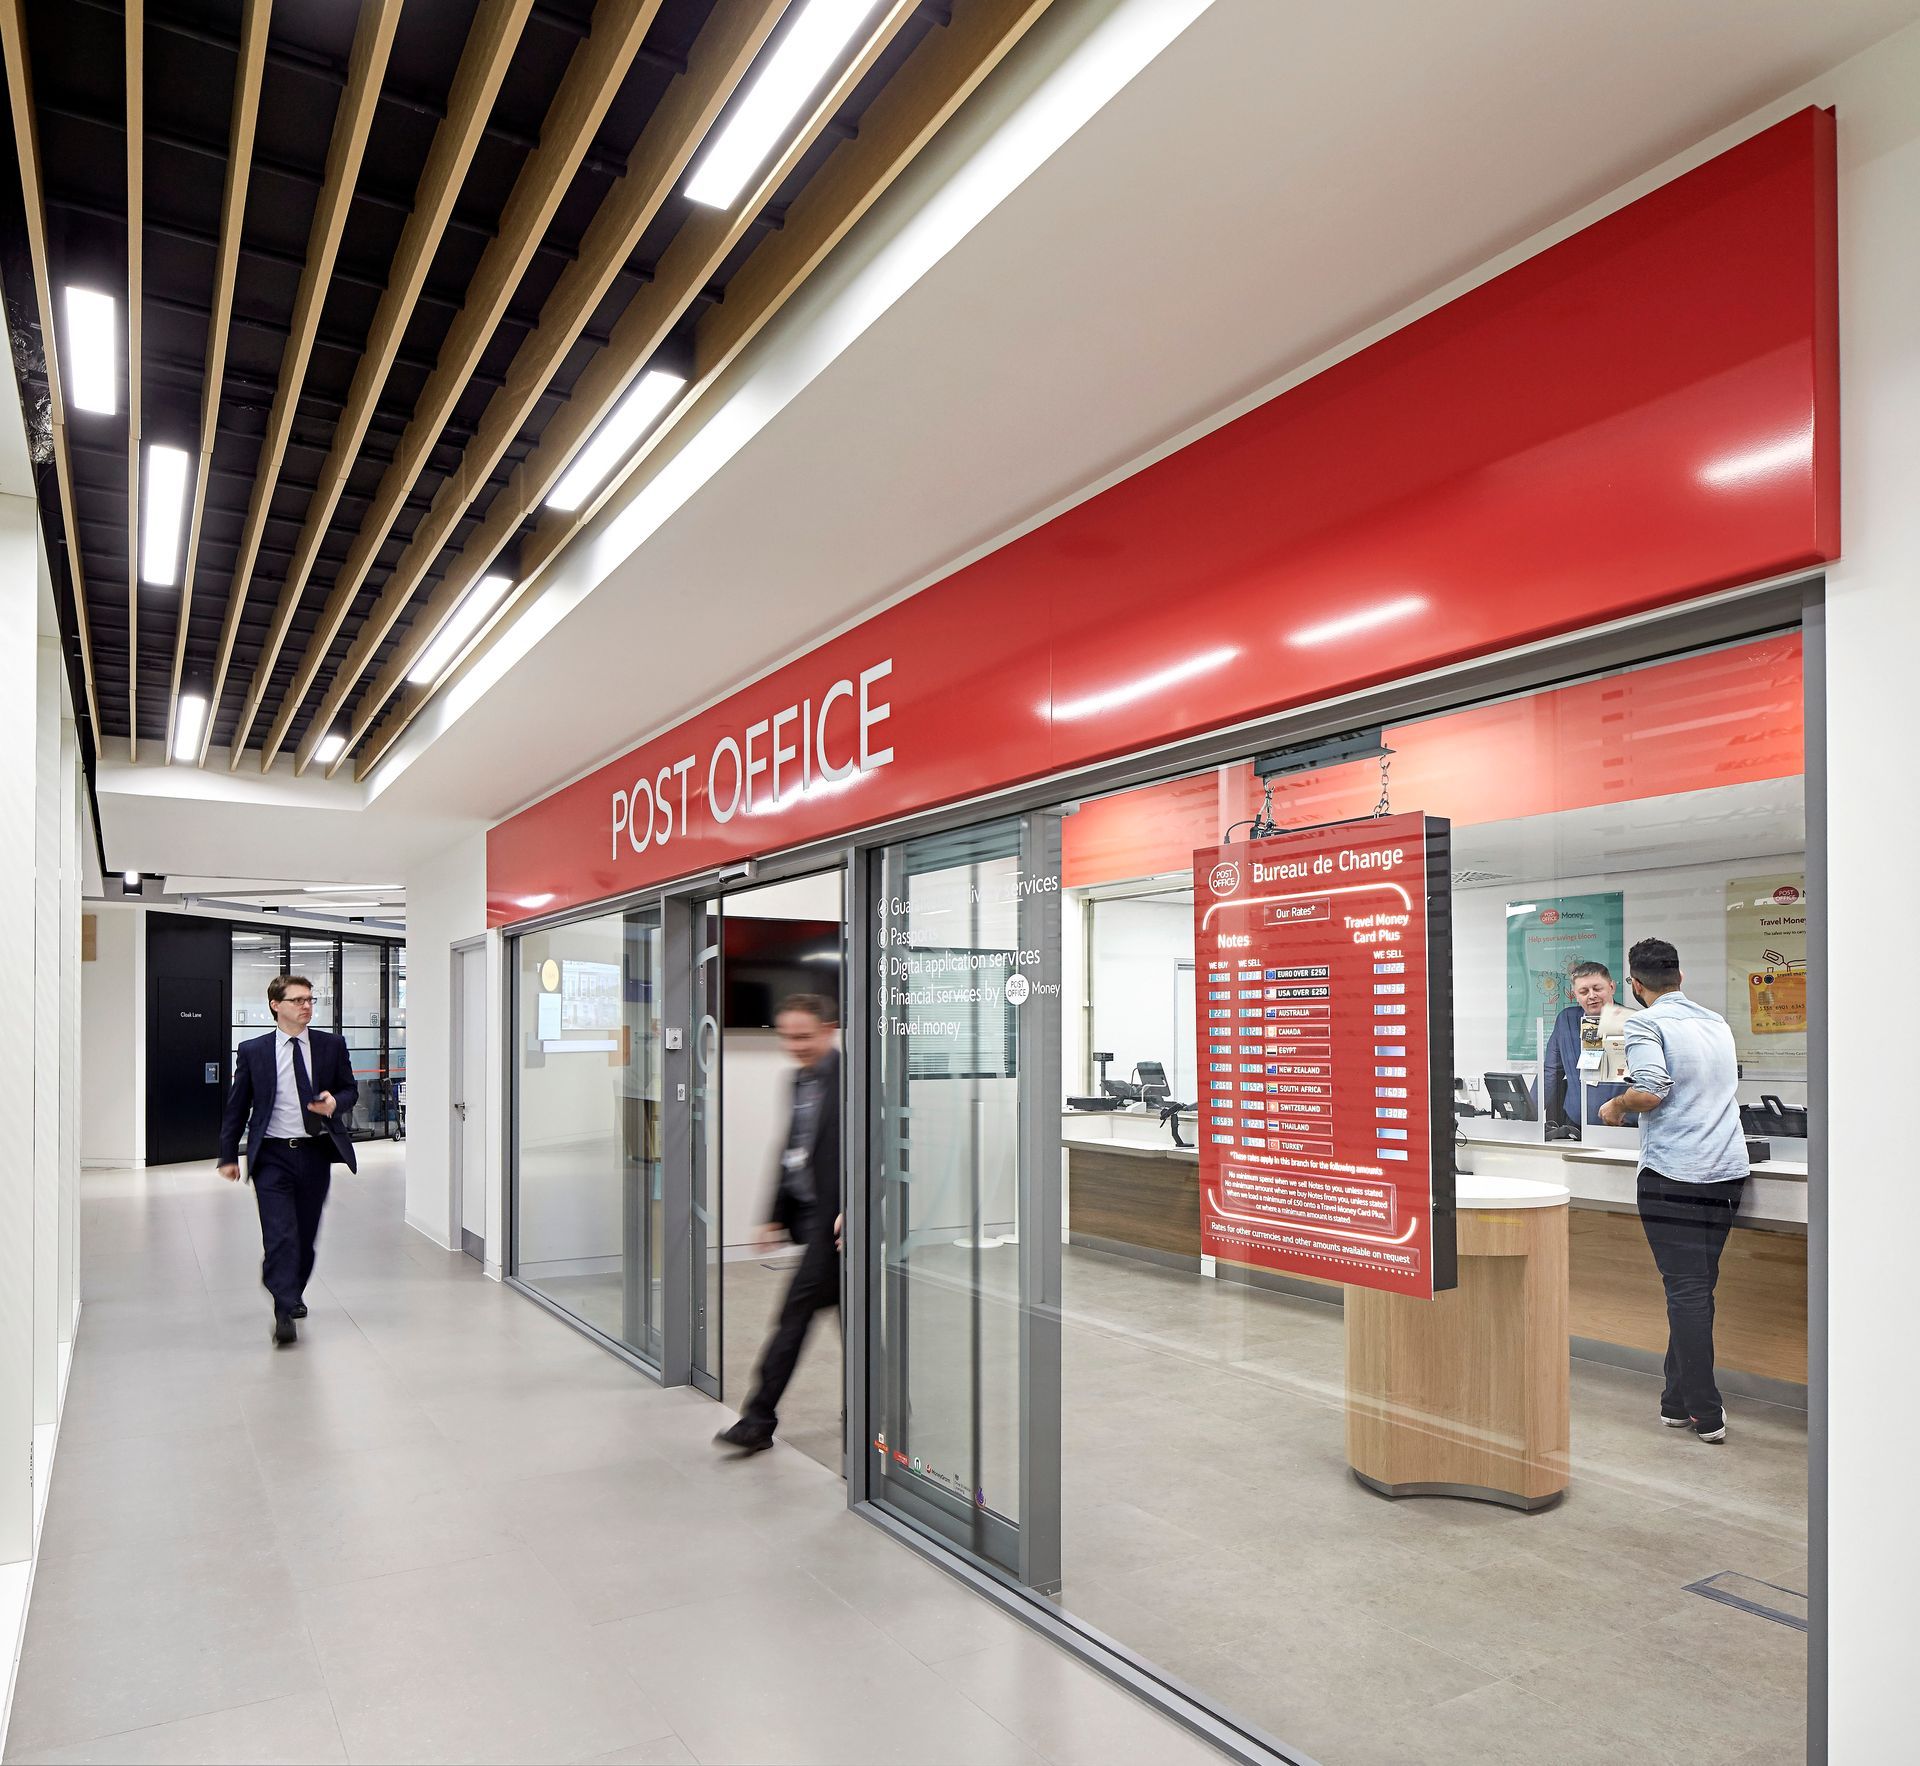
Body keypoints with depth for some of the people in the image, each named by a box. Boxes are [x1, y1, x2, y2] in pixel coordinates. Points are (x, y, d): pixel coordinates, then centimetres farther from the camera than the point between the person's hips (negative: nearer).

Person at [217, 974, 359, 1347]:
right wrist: (228, 1155, 6)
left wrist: (335, 1102, -12)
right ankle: (285, 1313, -12)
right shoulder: (252, 1051, 1)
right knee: (280, 1235, -12)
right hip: (272, 1155, -2)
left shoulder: (332, 1045, 4)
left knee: (306, 1234, 13)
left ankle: (294, 1296, 34)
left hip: (316, 1153, 2)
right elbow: (237, 1106, 6)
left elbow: (350, 1089, 12)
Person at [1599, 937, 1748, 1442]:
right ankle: (1679, 1401, 20)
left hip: (1674, 1177, -7)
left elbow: (1651, 1090, -21)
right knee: (1696, 1289, 13)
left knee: (1686, 1291, -2)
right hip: (1727, 1172, 7)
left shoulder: (1646, 1023, -8)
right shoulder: (1717, 1023, 15)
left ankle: (1706, 1414, 2)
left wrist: (1616, 1106, -1)